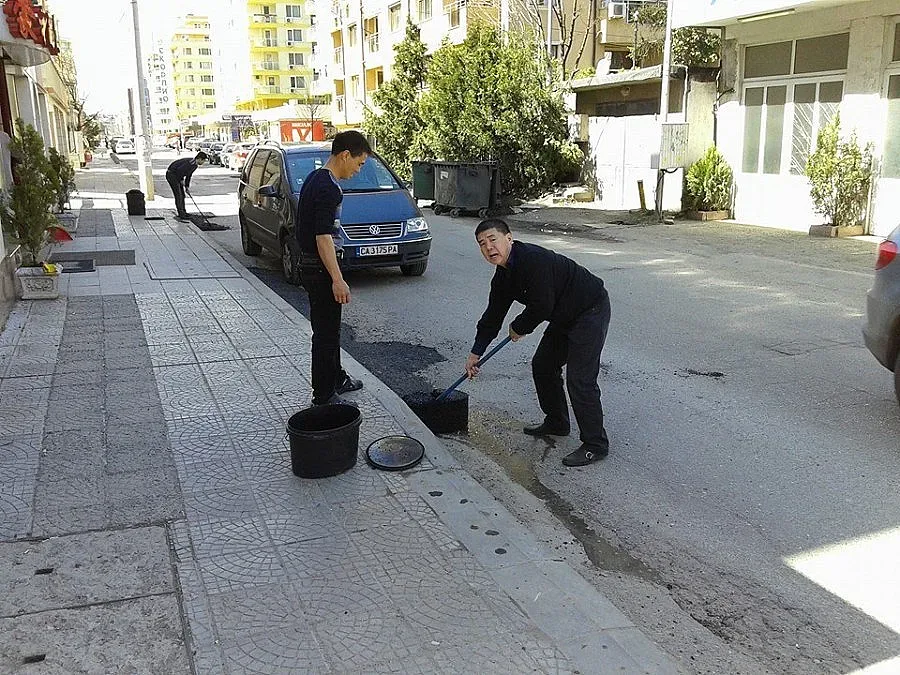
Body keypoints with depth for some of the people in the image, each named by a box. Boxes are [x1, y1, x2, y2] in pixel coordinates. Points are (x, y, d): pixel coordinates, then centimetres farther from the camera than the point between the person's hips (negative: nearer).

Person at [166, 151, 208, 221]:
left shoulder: (195, 165, 6)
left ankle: (183, 212, 21)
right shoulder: (190, 163, -26)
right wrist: (181, 180, -16)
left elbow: (188, 175, 14)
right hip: (171, 175, -10)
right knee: (178, 195, -11)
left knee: (182, 195, 12)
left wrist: (187, 186, 10)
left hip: (176, 176, 10)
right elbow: (179, 170, -29)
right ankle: (181, 215, -10)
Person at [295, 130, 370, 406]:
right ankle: (324, 396, 7)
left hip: (310, 264, 10)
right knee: (326, 332, -2)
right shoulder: (328, 188, -20)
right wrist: (338, 280, -27)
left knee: (329, 328, 22)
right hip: (321, 269, -10)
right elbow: (323, 237, -26)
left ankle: (335, 378, 37)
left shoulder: (315, 179, 12)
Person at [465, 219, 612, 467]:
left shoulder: (534, 260, -28)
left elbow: (541, 306, -28)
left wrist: (519, 328, -10)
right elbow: (493, 314, 12)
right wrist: (475, 353, 14)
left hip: (591, 312, -10)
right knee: (542, 366, 16)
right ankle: (556, 423, 34)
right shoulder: (503, 276, 4)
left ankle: (595, 445, -3)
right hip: (564, 316, 10)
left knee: (579, 379, -13)